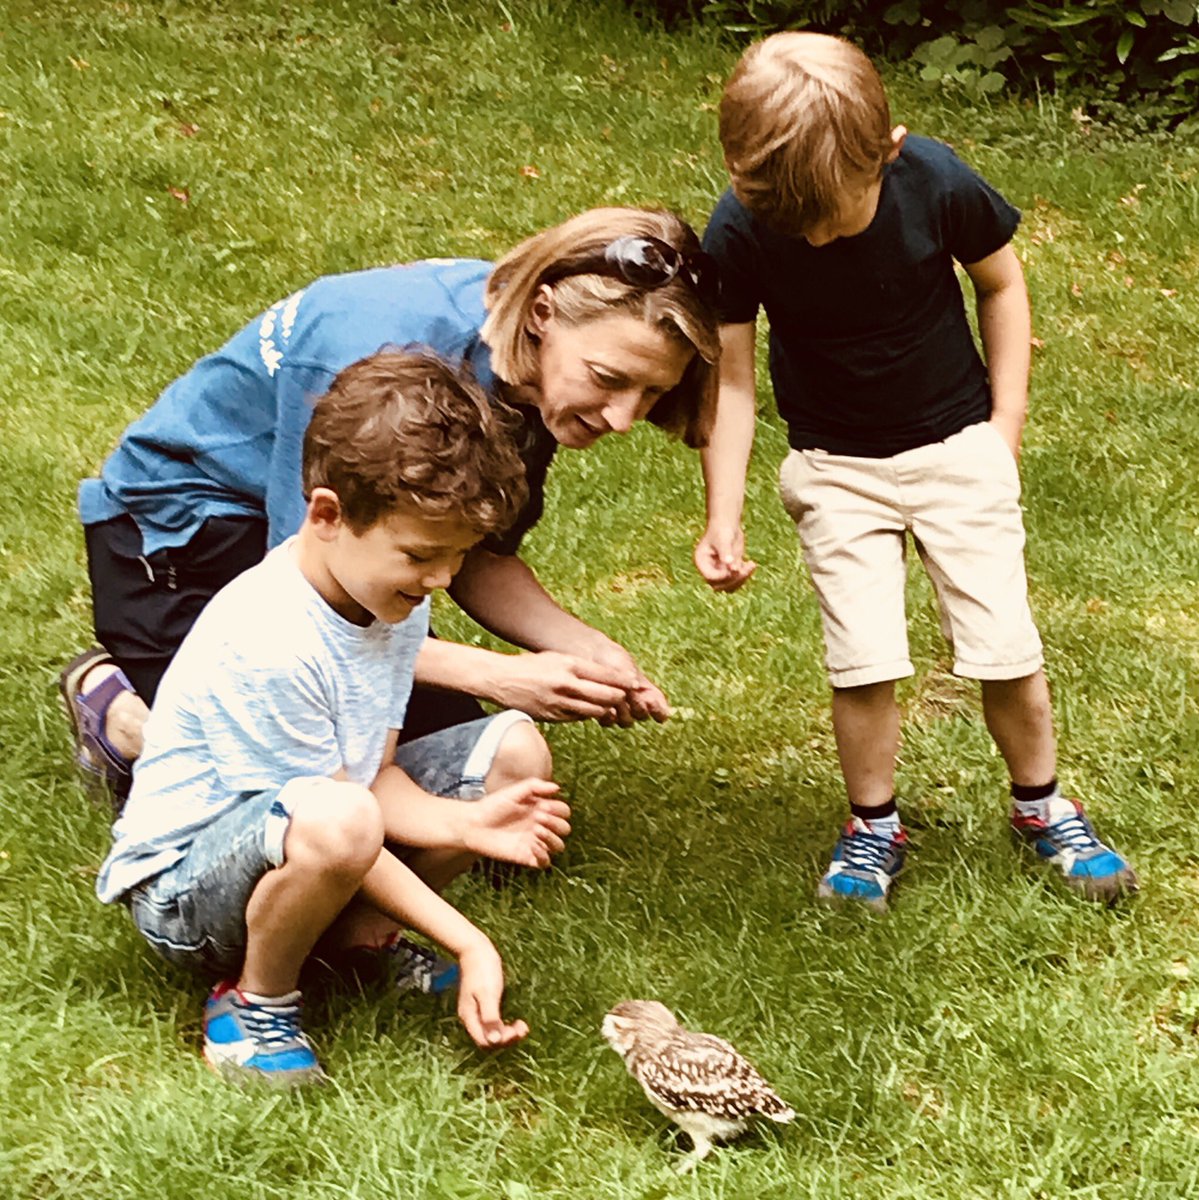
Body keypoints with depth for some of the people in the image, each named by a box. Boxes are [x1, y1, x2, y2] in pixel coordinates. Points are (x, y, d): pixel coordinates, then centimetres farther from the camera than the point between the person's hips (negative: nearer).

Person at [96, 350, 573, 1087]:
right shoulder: (264, 645, -30)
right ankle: (256, 997, -13)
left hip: (292, 848, 9)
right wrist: (470, 944, -22)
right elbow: (341, 815, -24)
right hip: (182, 883, -8)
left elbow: (376, 774, -2)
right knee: (334, 820, -42)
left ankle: (354, 936, 4)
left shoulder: (395, 596, -4)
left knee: (515, 750, -3)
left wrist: (466, 823, -23)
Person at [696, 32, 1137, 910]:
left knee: (1005, 648, 0)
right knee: (863, 661, -7)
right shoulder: (739, 236, -21)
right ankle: (874, 827, 16)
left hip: (956, 447, 0)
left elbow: (1001, 282, -2)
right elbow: (730, 377, -11)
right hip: (837, 467, 0)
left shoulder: (940, 186, -22)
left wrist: (1006, 420, -2)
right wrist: (723, 519, -16)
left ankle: (1042, 804, 24)